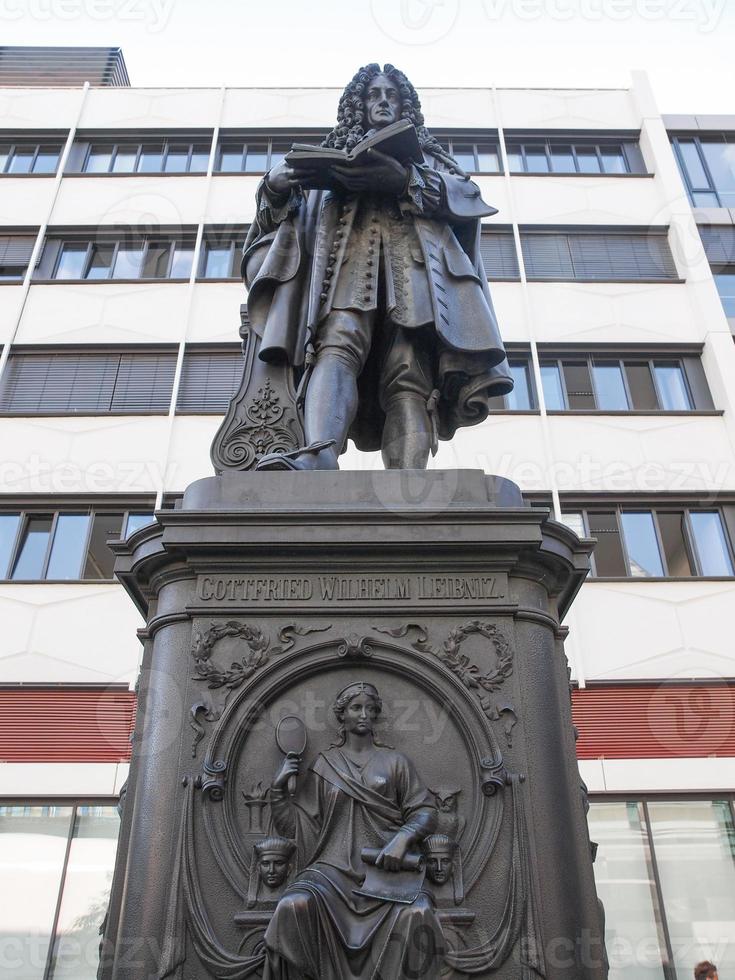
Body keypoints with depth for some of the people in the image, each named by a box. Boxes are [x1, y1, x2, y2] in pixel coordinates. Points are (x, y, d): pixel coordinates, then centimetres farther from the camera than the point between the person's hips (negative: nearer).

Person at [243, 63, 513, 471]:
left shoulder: (427, 154, 35)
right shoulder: (335, 152, 37)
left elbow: (467, 194, 14)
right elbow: (292, 206, 25)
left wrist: (406, 180, -4)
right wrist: (277, 183, 1)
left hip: (413, 256, 0)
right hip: (348, 252, 1)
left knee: (409, 372, -25)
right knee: (337, 345, -32)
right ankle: (319, 456, -55)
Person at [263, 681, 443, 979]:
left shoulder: (394, 761, 13)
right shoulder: (323, 765, 14)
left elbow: (425, 812, 6)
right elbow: (297, 826, 12)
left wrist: (403, 837, -14)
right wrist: (278, 788, -2)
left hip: (388, 866, 0)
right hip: (335, 866, 1)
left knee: (417, 914, -32)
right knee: (292, 907, -30)